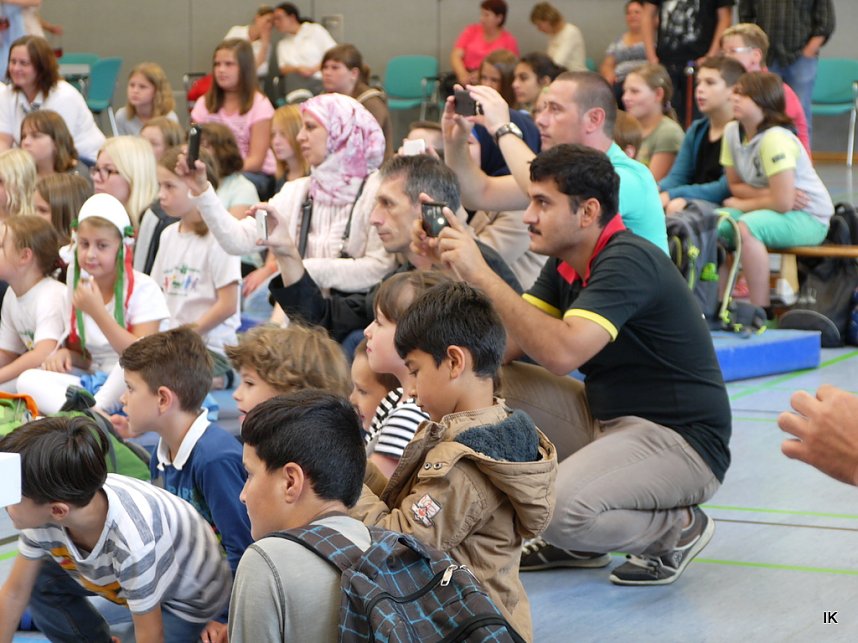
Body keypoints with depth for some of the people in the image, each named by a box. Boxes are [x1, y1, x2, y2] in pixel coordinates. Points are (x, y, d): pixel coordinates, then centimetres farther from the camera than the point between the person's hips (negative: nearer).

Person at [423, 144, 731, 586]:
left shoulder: (628, 262, -20)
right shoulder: (566, 264, 8)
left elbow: (562, 352, -34)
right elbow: (503, 344, 1)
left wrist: (481, 275, -30)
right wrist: (454, 270, -8)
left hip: (682, 441, -9)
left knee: (559, 508, -33)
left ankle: (678, 527, 0)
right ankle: (573, 542, 8)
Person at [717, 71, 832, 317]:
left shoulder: (775, 140, -24)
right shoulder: (732, 131, -2)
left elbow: (782, 202, -26)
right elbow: (736, 185, 5)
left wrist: (743, 204, -10)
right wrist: (770, 192, -13)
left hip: (809, 218, -8)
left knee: (746, 228, -33)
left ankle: (762, 312, -25)